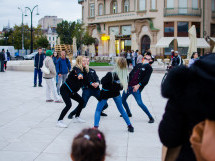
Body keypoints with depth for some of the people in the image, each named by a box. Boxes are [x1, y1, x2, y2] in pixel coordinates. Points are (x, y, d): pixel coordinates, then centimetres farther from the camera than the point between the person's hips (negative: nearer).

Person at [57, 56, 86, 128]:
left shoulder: (83, 70, 5)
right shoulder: (76, 68, -19)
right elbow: (78, 71, -44)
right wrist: (79, 75, -68)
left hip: (72, 91, 9)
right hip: (65, 89, -9)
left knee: (81, 101, 10)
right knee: (69, 104, -22)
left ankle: (76, 117, 25)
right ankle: (59, 121, -16)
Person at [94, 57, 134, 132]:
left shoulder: (111, 75, -32)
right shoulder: (125, 76, -19)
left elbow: (102, 81, -18)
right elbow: (124, 86, -6)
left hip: (106, 93, -4)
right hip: (116, 93, 4)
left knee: (98, 109, 11)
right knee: (121, 109, 23)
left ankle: (95, 127, 0)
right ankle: (130, 126, 27)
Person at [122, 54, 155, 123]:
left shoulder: (148, 67, 0)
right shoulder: (138, 65, 18)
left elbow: (146, 79, -10)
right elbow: (131, 73, 15)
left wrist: (138, 85, -19)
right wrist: (128, 82, 1)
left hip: (136, 88, -7)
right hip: (129, 86, 7)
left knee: (140, 103, -14)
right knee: (123, 99, 14)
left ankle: (151, 118, -1)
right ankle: (128, 113, 36)